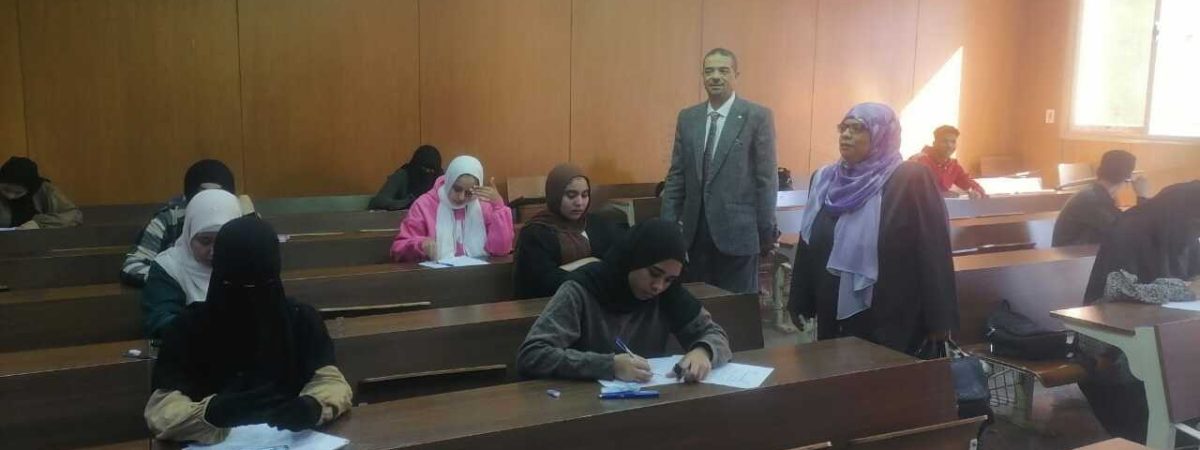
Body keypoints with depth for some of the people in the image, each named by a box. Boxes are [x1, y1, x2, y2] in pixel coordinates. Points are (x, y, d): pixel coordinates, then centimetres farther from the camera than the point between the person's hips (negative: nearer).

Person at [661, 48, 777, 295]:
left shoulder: (757, 117, -4)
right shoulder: (687, 117, 9)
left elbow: (766, 178, -5)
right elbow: (676, 175, 10)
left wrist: (767, 232, -5)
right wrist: (668, 223, 6)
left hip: (738, 231, -4)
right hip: (695, 230, 4)